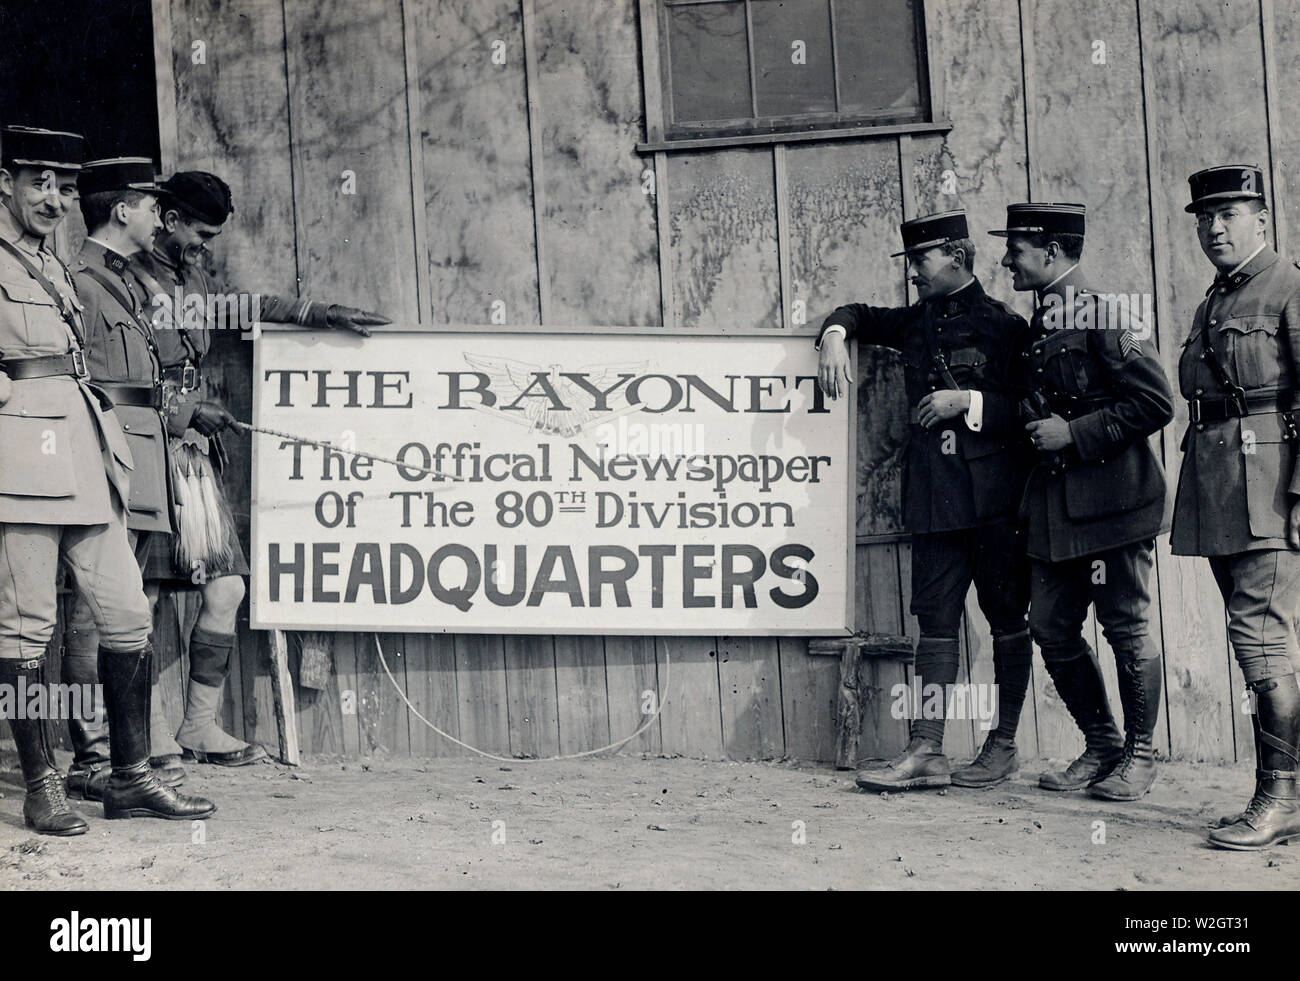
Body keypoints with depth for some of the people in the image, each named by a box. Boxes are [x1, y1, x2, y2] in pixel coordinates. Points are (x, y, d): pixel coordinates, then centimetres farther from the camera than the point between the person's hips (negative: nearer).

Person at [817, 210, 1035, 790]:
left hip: (994, 492, -5)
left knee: (1006, 618, 3)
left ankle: (1004, 746, 10)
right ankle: (925, 752, -2)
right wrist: (834, 335, 10)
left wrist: (968, 402, -14)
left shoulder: (1004, 325, -1)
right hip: (934, 496, 5)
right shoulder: (916, 323, 15)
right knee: (936, 619, 1)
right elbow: (860, 315, 32)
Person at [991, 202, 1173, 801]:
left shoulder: (1105, 315, -10)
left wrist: (1075, 433, -16)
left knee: (1126, 628, 0)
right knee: (1052, 631, 7)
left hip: (1112, 499, -8)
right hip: (1055, 505, 8)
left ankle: (1139, 755, 13)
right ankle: (1101, 745, 22)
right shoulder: (1038, 327, 15)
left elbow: (1154, 404, -15)